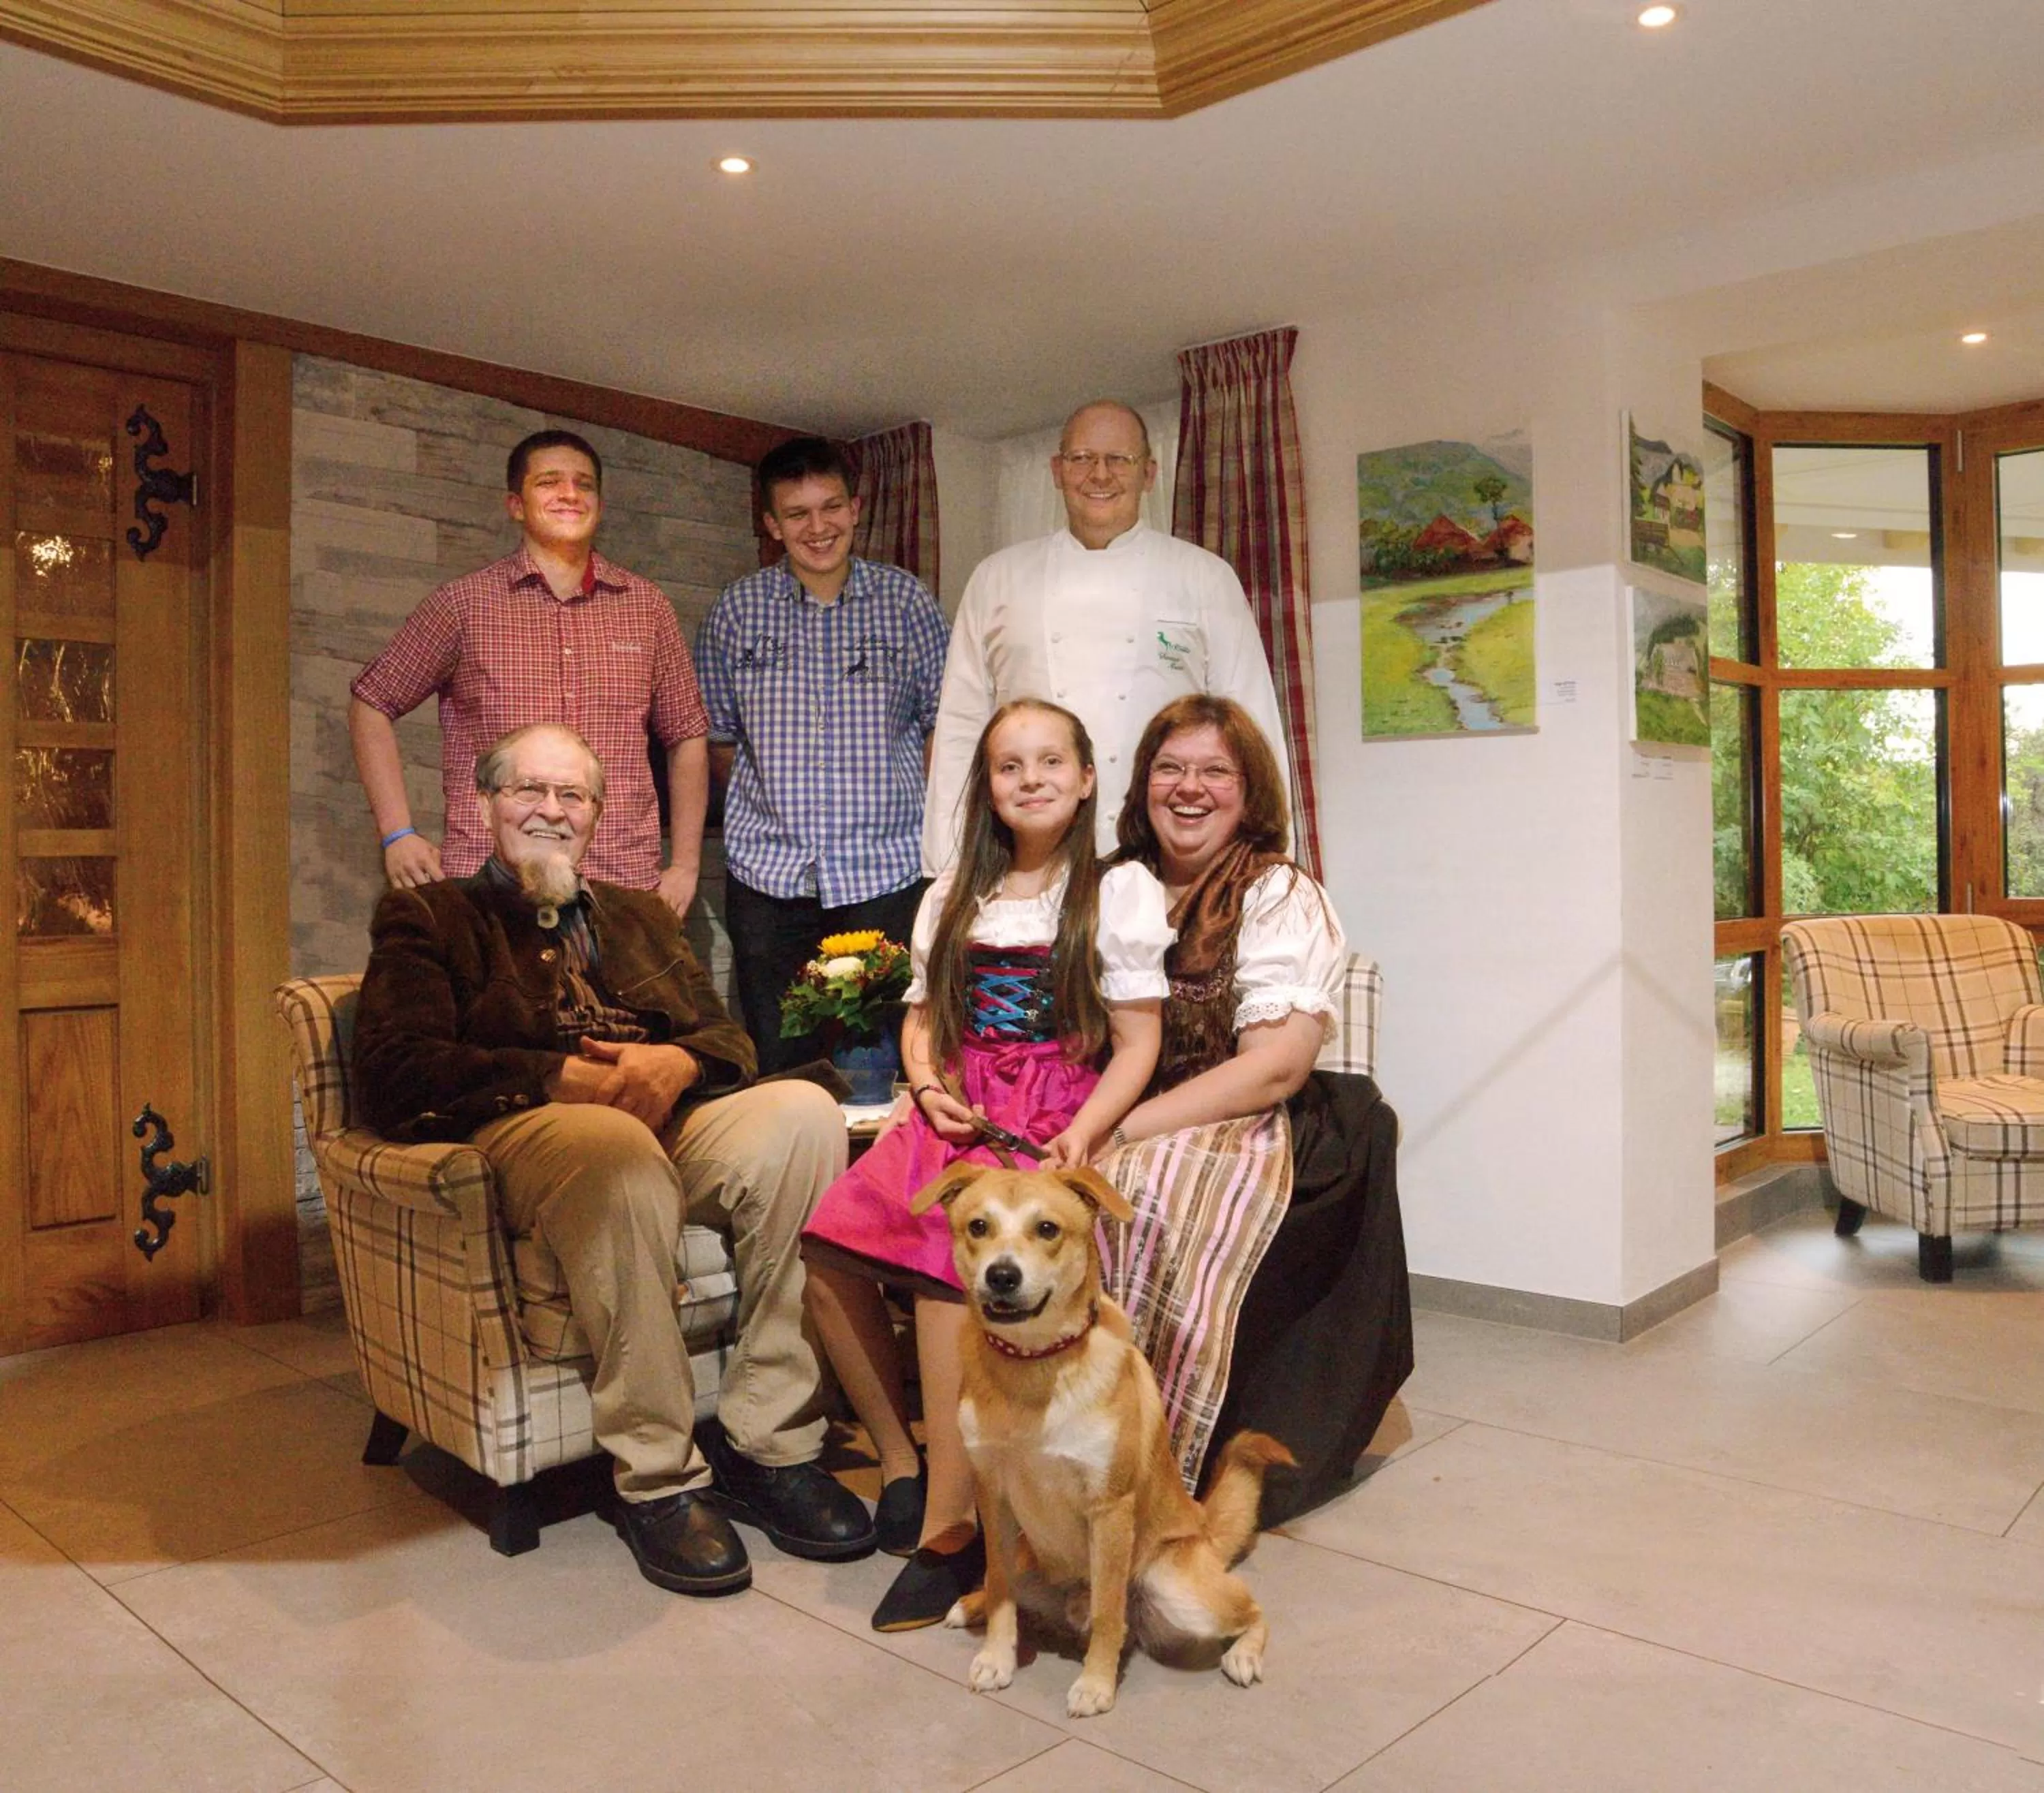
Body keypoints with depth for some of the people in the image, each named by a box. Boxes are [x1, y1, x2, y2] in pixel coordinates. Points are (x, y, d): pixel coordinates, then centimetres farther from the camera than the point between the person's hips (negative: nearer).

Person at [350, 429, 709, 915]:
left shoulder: (647, 606, 10)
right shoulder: (464, 603, 4)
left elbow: (687, 735, 16)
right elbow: (372, 703, 11)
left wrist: (686, 865, 10)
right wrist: (398, 834, 2)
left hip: (626, 888, 2)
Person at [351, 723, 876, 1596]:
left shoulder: (641, 917, 29)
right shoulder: (428, 917, 15)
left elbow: (728, 1038, 18)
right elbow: (396, 1072, -2)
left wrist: (680, 1062, -7)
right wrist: (565, 1080, -14)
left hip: (672, 1119, 5)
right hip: (520, 1131, -4)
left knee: (804, 1112, -27)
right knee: (619, 1148, -39)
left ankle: (768, 1443, -20)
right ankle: (657, 1481, -25)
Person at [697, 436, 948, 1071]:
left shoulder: (906, 602, 4)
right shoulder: (738, 609, 7)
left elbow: (945, 721, 8)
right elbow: (714, 734, 12)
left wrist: (897, 802, 1)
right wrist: (771, 801, 4)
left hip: (885, 872, -1)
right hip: (769, 870, 1)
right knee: (776, 1064, 6)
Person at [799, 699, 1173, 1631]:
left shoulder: (1120, 891, 4)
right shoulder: (954, 897, 20)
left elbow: (1136, 1044, 0)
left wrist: (1083, 1133, -16)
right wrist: (929, 1085, 0)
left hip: (1053, 1115, -5)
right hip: (954, 1110, 5)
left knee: (945, 1261, -31)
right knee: (829, 1245, -20)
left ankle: (951, 1529, -23)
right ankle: (899, 1458, -2)